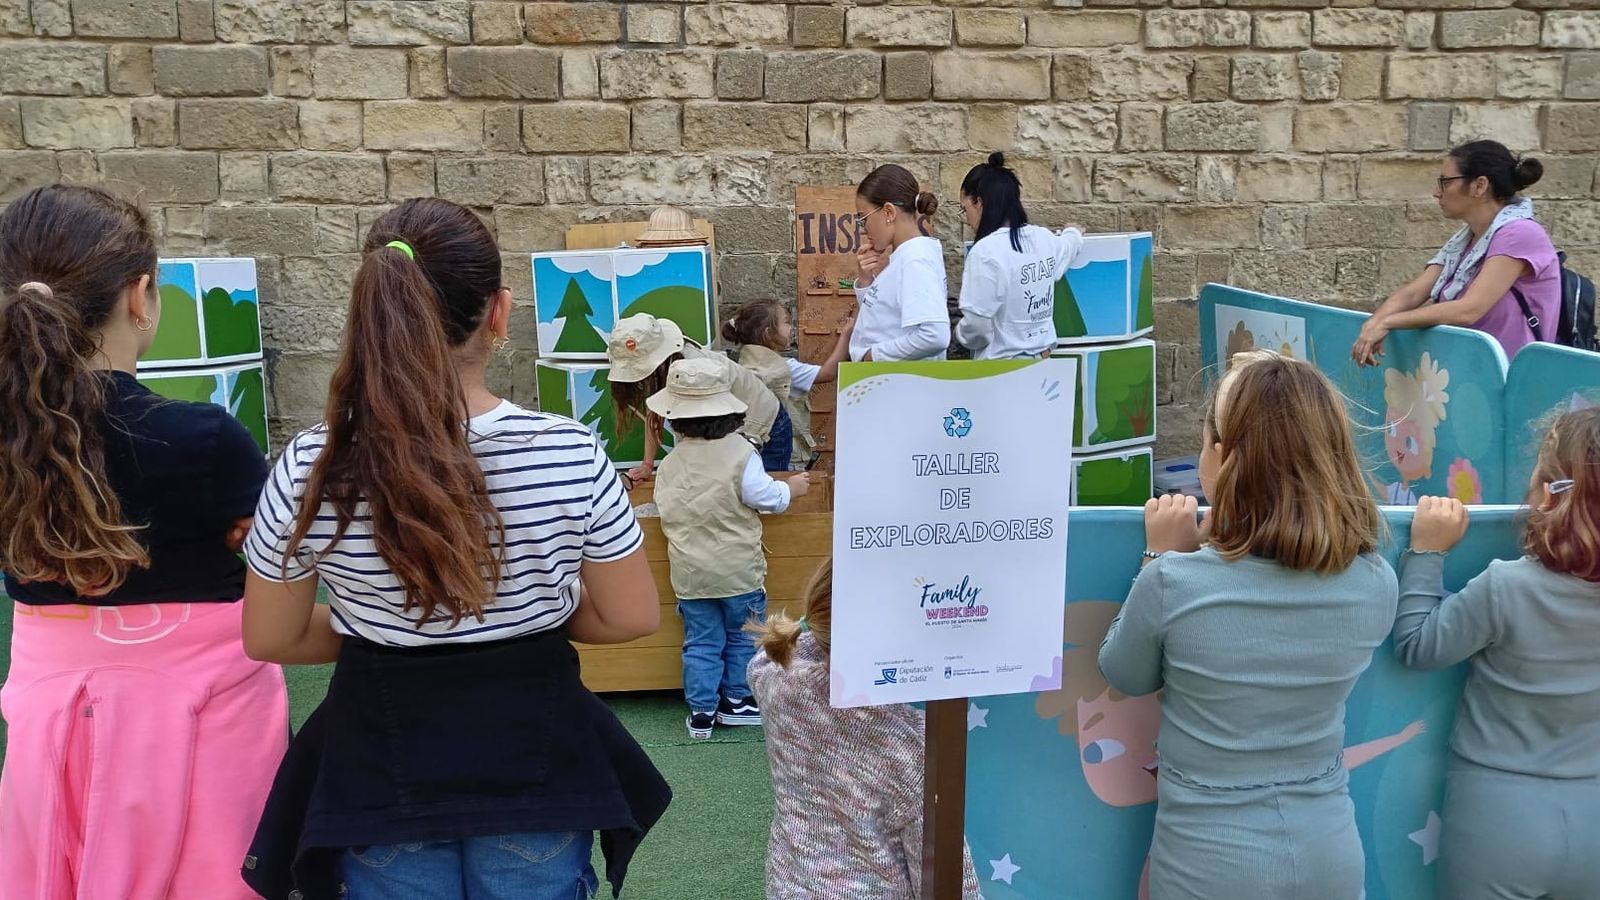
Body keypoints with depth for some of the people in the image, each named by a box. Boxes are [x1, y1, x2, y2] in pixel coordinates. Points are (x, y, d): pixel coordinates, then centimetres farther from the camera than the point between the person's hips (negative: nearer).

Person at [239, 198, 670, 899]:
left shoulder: (310, 469, -15)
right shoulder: (569, 453, -18)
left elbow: (270, 639, -2)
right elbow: (631, 617, -6)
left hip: (382, 764, 1)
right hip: (530, 757, 0)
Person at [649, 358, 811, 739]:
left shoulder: (670, 464, -2)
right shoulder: (740, 454, -14)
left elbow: (666, 511, 5)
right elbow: (765, 496, -11)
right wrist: (790, 488, 9)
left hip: (690, 574, 3)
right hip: (737, 570, -3)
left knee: (701, 643, 11)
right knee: (742, 637, 16)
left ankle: (701, 712, 13)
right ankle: (736, 700, 24)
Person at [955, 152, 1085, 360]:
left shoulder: (985, 252, -18)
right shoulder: (1044, 239, 4)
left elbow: (978, 327, -19)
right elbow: (1068, 246, 31)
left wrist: (959, 332, 4)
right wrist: (1073, 233, 54)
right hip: (1042, 361, 7)